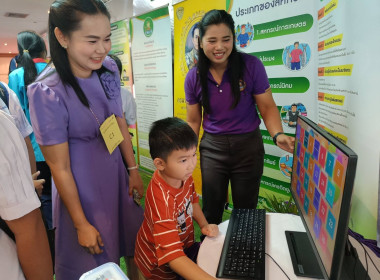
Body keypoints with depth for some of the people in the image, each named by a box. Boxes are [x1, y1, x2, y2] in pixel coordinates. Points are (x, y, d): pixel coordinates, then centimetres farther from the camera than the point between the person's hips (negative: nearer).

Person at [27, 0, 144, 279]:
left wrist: (133, 169, 7)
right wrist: (81, 224, -9)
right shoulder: (47, 92, -24)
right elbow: (60, 168, -17)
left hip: (115, 171, 6)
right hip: (81, 185, -5)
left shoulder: (109, 68, -8)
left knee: (134, 244, 23)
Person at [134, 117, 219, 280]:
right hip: (159, 265, -6)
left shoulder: (182, 175, -16)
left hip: (183, 245, 6)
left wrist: (204, 224, -4)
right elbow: (172, 256, -39)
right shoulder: (161, 198, -38)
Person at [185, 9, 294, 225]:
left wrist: (278, 134, -22)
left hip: (248, 146, -1)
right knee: (211, 210, 11)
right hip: (212, 148, 2)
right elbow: (193, 121, 5)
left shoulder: (251, 66, -11)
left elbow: (267, 107, -4)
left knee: (245, 209, 12)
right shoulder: (194, 77, -3)